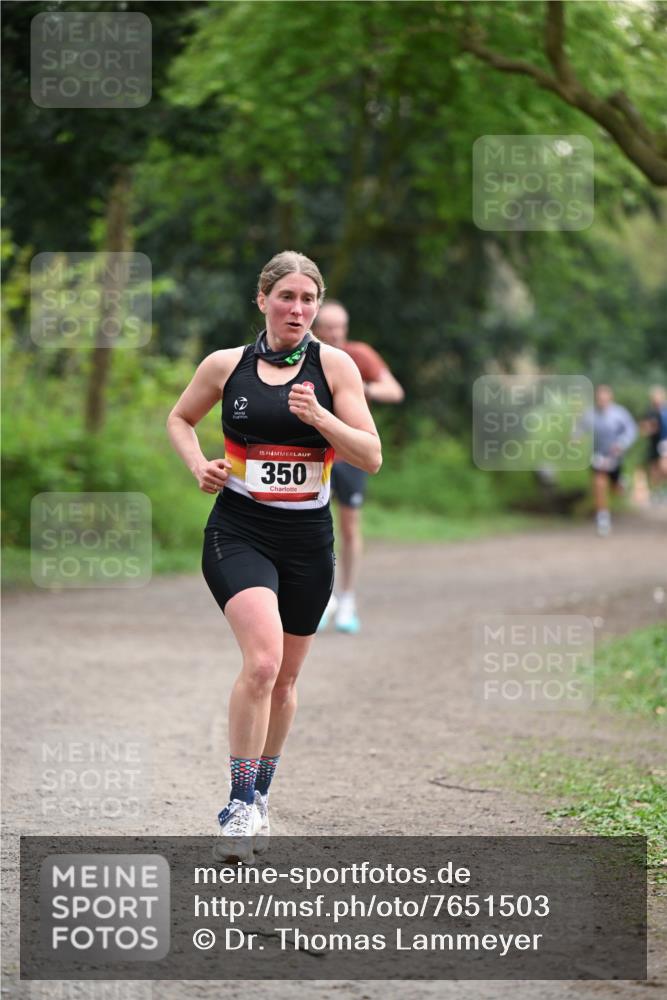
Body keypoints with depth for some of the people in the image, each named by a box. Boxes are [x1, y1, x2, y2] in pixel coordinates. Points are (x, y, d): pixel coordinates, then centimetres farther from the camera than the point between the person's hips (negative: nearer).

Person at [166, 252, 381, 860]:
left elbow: (371, 457, -6)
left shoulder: (334, 366, -1)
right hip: (238, 532, -2)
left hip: (308, 537, 2)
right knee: (262, 660, -24)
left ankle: (259, 796, 34)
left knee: (284, 679, 13)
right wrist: (199, 466, 0)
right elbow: (180, 419, 19)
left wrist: (320, 417, -21)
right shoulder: (225, 366, 1)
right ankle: (240, 805, -16)